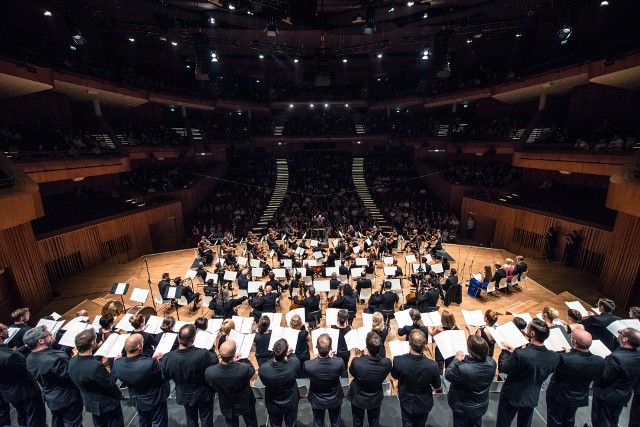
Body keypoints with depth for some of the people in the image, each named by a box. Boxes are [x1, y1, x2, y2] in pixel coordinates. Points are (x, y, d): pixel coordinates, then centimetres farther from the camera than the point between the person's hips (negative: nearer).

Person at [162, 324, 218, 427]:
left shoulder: (167, 357, -27)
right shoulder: (203, 354, -37)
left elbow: (166, 377, -7)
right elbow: (215, 364, -16)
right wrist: (213, 352, 1)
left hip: (184, 395, 3)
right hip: (203, 394, -3)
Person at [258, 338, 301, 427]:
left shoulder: (263, 369, -38)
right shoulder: (295, 363, -37)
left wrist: (278, 356, -12)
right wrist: (287, 355, -4)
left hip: (273, 405, 0)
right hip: (291, 403, 0)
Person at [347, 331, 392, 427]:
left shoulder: (356, 362, -39)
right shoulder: (387, 363, -34)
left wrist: (364, 355, -16)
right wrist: (376, 354, -12)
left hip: (358, 398, -1)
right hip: (375, 399, 2)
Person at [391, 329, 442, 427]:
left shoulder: (398, 361, -34)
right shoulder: (432, 365, -34)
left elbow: (394, 376, -10)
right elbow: (437, 386, -13)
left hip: (406, 402, -1)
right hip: (424, 404, 1)